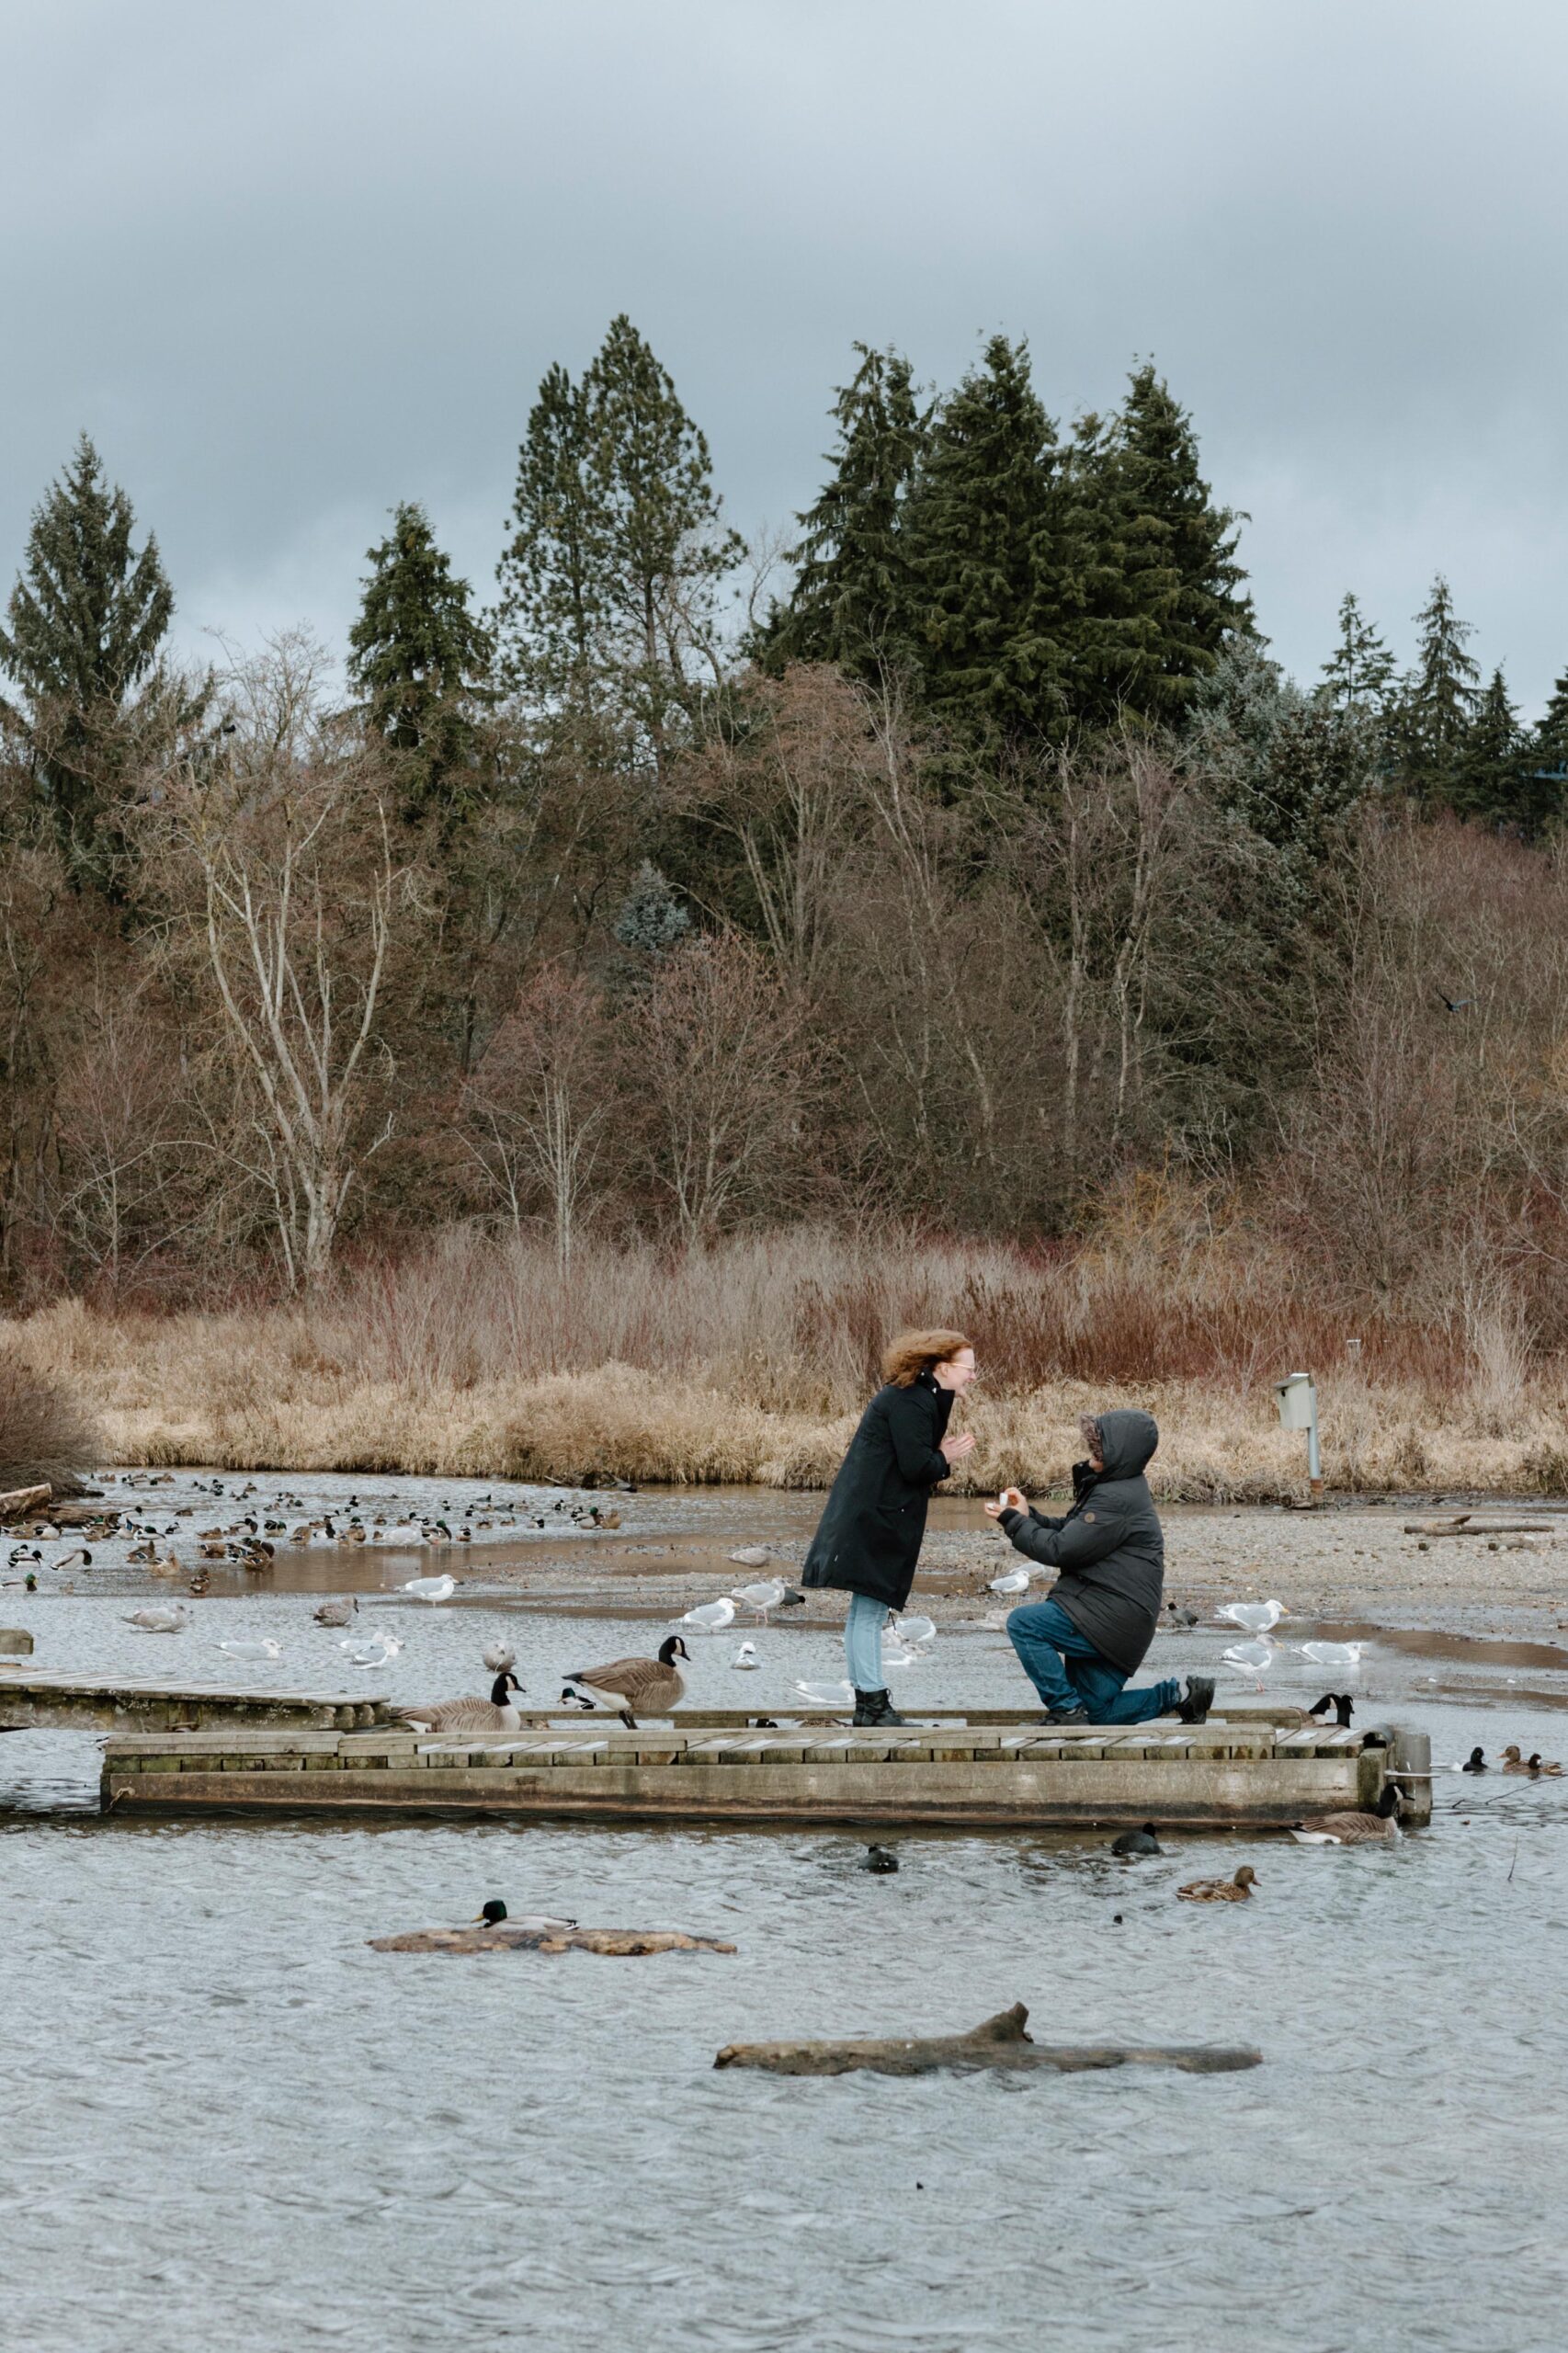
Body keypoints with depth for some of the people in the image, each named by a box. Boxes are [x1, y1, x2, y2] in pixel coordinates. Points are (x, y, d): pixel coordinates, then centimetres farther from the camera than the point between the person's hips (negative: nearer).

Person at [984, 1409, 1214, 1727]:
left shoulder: (1118, 1499, -20)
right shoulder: (1114, 1488, 14)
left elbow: (1061, 1550, -20)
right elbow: (1066, 1533, 17)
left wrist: (1014, 1521, -10)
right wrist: (1027, 1515, 3)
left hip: (1113, 1618, -11)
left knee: (1023, 1623, -19)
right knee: (1098, 1712, 14)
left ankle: (1067, 1711, -14)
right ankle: (1179, 1696, 17)